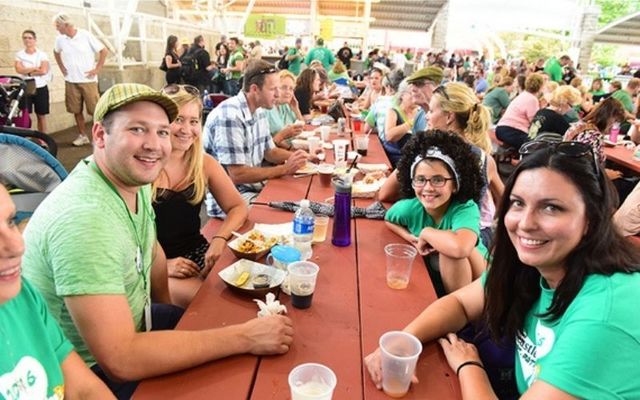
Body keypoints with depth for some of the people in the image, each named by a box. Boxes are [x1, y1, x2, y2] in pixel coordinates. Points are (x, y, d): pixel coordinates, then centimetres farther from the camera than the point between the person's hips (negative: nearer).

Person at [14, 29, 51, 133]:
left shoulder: (42, 54, 0)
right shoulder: (19, 55, 4)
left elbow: (44, 70, -14)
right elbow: (19, 70, -11)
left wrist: (28, 72, -9)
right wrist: (35, 68, -13)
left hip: (41, 88, -1)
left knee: (41, 115, 7)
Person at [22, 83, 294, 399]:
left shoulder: (134, 181, -5)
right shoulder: (85, 217, -32)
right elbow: (120, 361, -35)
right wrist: (243, 337, -32)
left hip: (123, 326, 7)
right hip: (92, 371, -7)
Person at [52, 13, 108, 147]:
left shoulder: (86, 35, -8)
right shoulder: (60, 39, 4)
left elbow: (103, 51, -4)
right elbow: (56, 53, 24)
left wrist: (97, 69, -6)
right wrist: (61, 67, 14)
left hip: (88, 80, -4)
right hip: (70, 81, 4)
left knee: (95, 109, -3)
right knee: (76, 110, 7)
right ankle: (83, 136, 17)